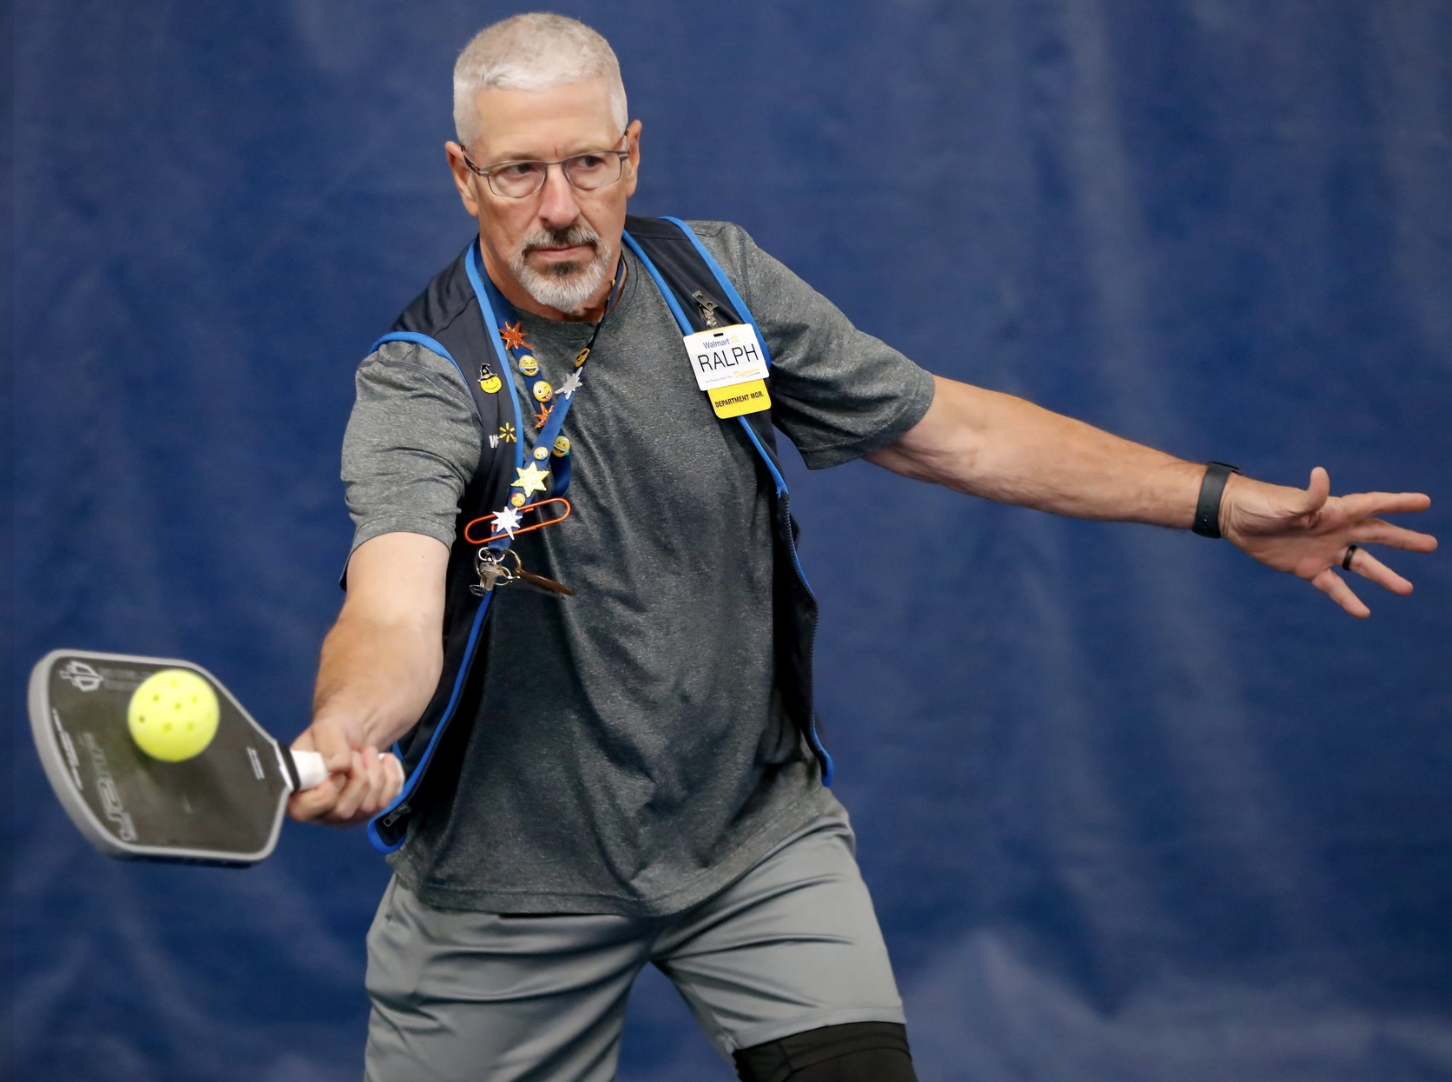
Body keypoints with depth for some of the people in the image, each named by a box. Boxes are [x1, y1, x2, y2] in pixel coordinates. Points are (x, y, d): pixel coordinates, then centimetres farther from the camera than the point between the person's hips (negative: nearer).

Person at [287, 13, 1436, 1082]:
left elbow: (945, 428, 3)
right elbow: (395, 616, -33)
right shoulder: (418, 381, -18)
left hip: (760, 840, 3)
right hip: (509, 888, -3)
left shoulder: (723, 282, -4)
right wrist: (341, 736, -58)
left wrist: (1219, 501, -2)